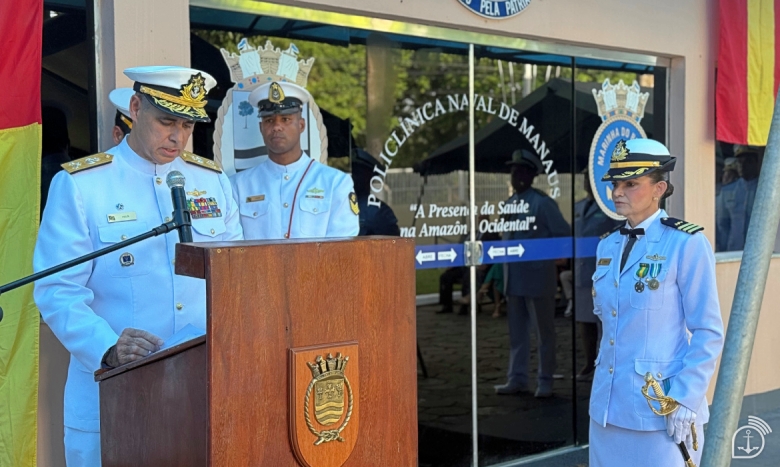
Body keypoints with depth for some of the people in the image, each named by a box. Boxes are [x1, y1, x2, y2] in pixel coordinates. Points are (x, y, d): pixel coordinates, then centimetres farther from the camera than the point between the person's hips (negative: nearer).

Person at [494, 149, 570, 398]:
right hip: (514, 276, 7)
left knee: (544, 332, 4)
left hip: (538, 275, -7)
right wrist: (506, 260, 7)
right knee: (517, 332, 13)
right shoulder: (509, 203, 9)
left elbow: (564, 234, -10)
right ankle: (517, 379, 22)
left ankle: (545, 381, 13)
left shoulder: (542, 202, -12)